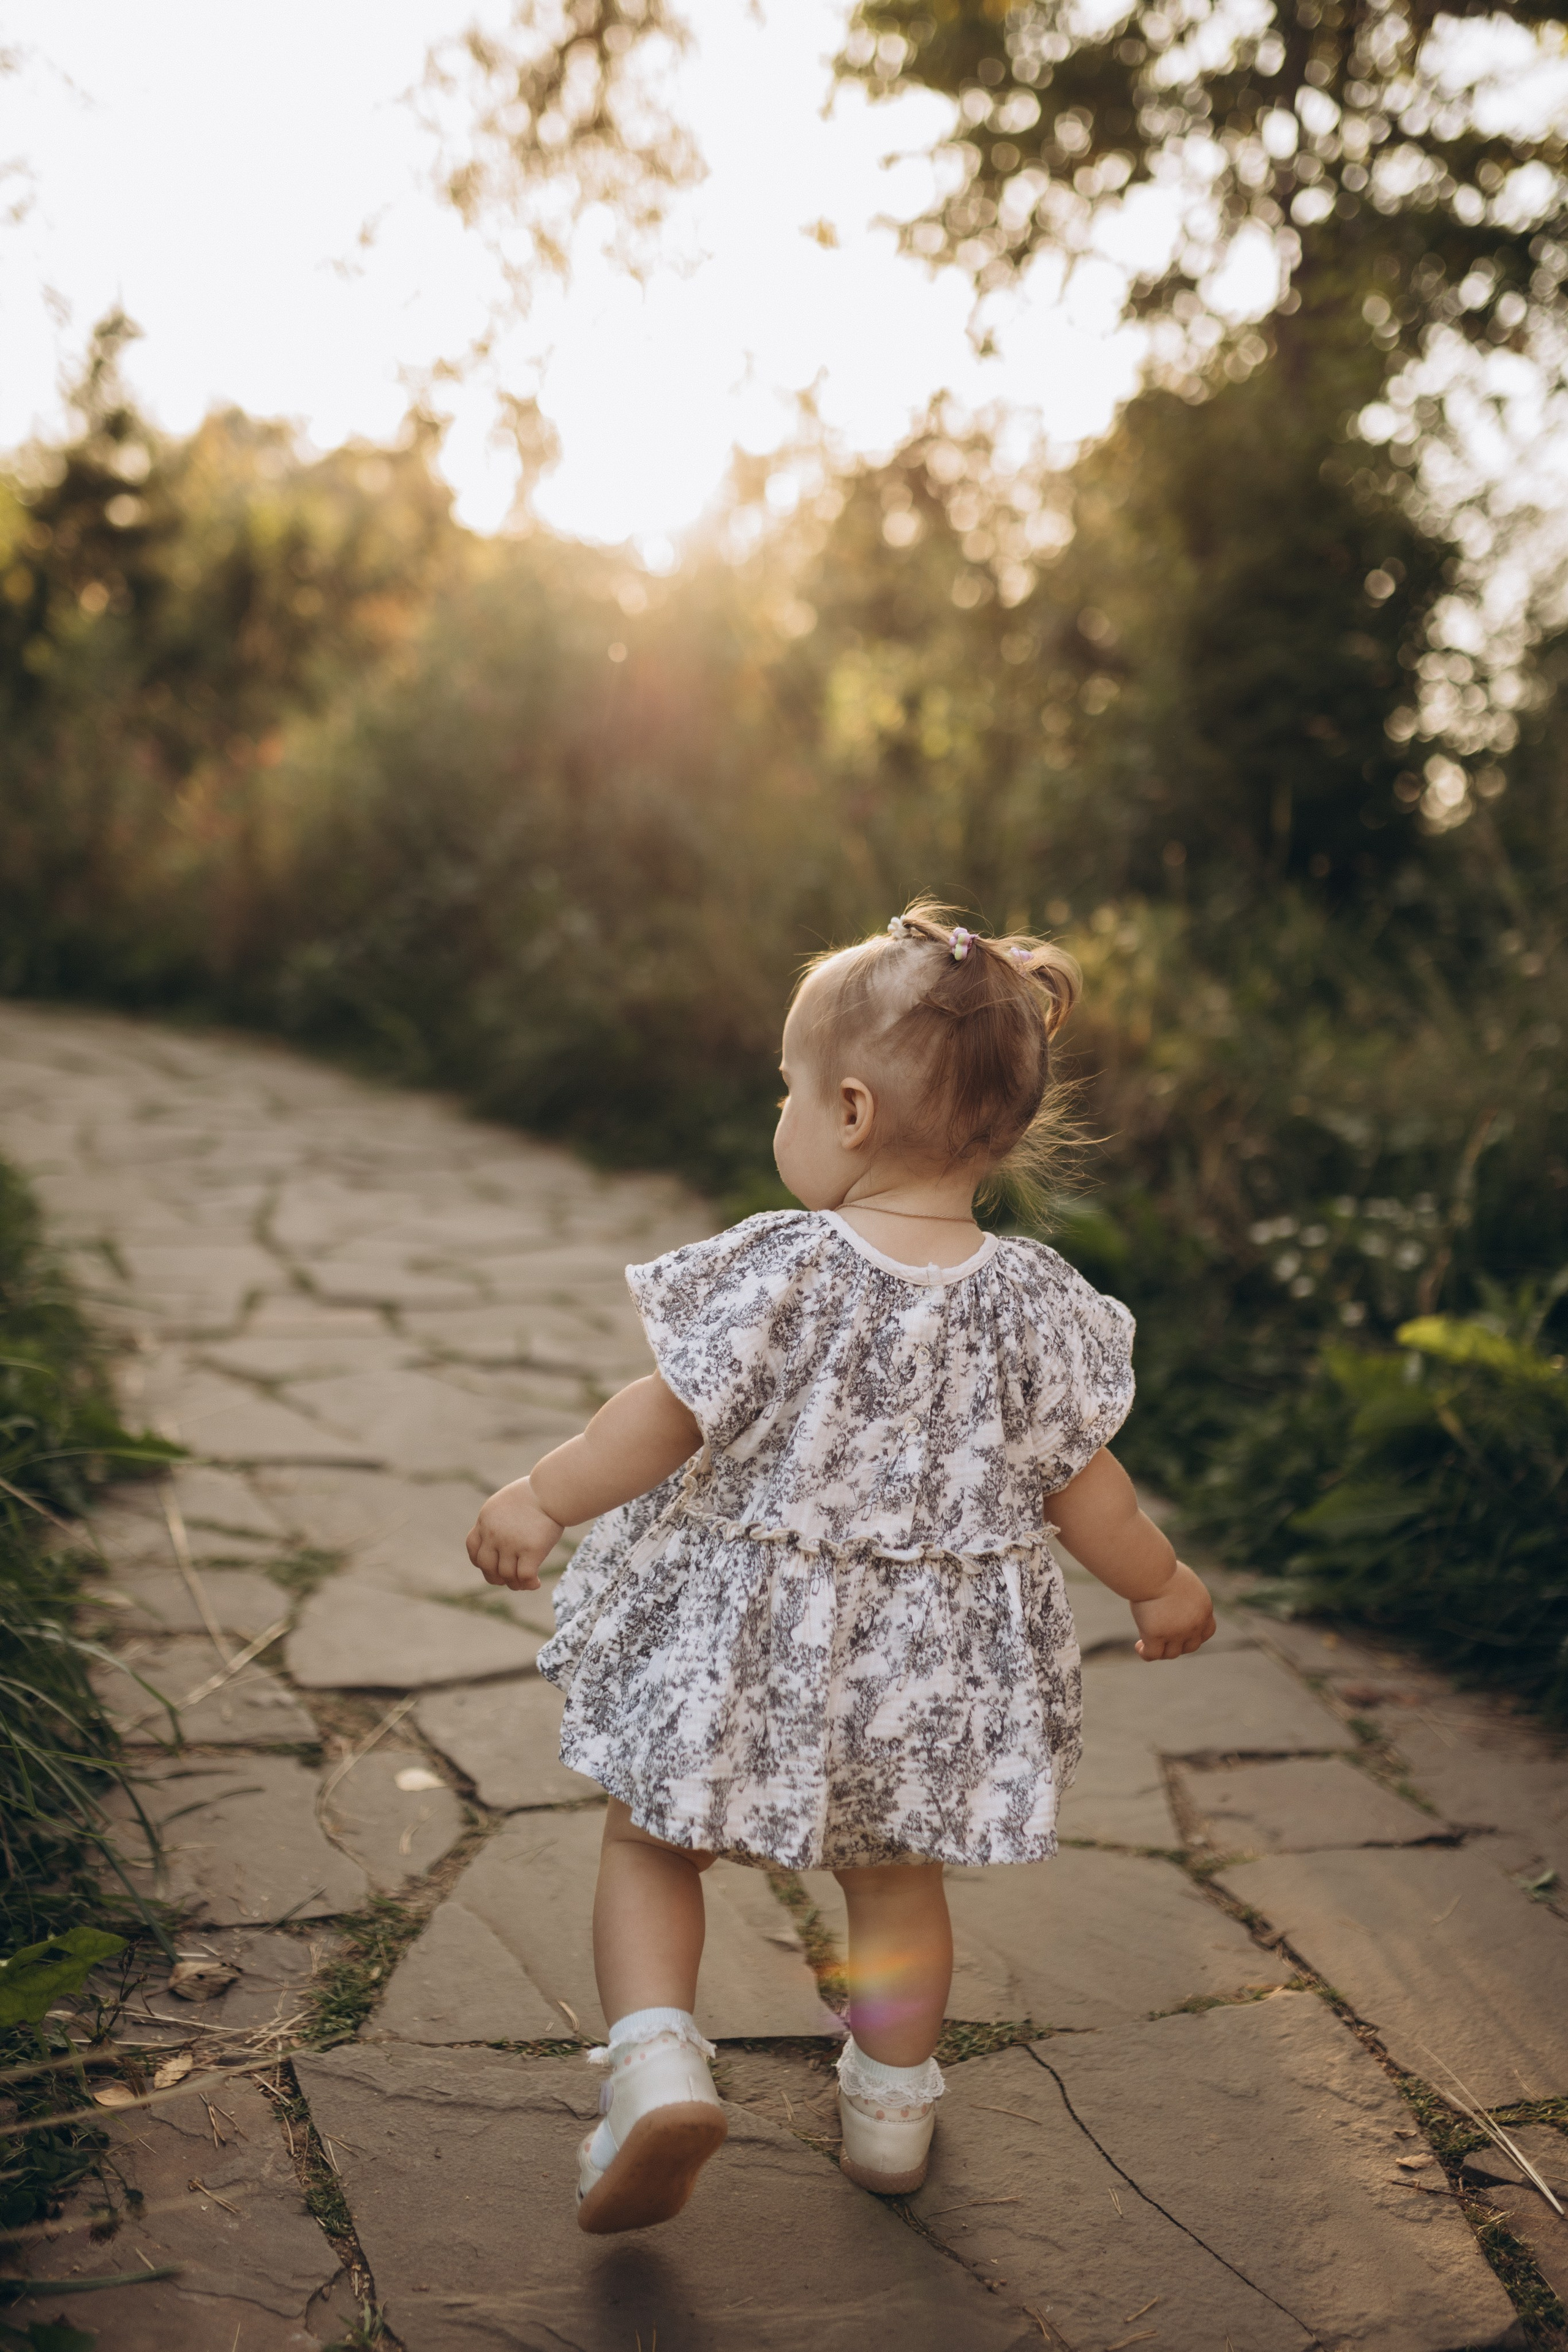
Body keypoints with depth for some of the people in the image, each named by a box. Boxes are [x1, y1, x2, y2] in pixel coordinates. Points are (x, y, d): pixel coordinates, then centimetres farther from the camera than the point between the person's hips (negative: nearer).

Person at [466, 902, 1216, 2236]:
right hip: (924, 1663, 4)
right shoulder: (1033, 1306, -9)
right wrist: (1163, 1587, 15)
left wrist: (540, 1502, -4)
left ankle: (658, 2060, -2)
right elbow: (1080, 1484, -2)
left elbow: (667, 1421, -17)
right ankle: (892, 2108, 38)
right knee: (895, 1880, 24)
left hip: (739, 1645, -3)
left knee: (652, 1844, 16)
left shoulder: (781, 1275, -20)